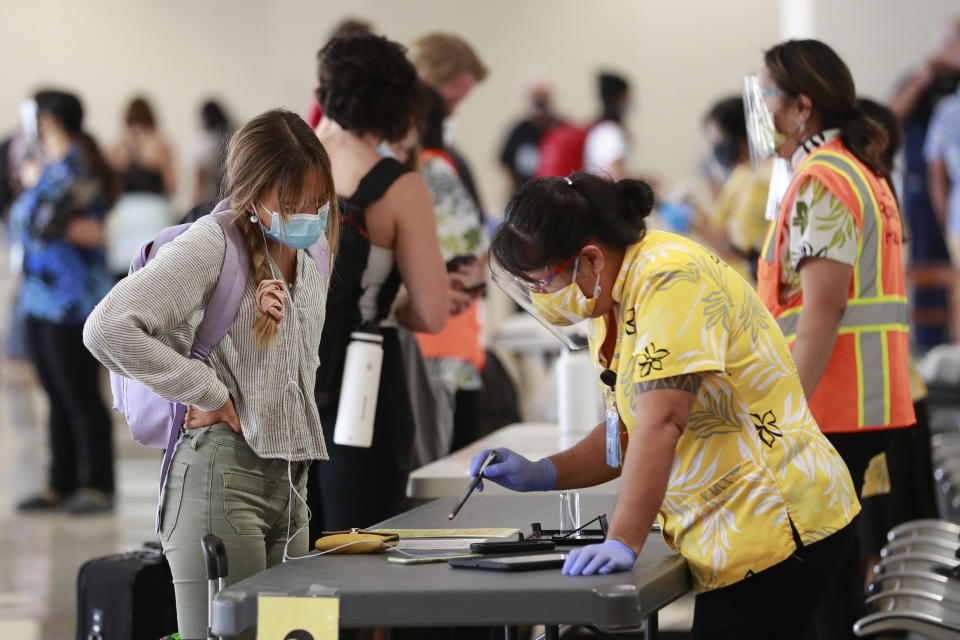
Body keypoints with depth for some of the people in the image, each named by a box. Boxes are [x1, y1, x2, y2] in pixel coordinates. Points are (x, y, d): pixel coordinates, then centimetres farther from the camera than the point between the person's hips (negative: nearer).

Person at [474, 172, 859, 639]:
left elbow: (661, 423, -27)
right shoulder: (610, 304, 13)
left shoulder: (672, 276, -18)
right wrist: (540, 475, 2)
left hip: (773, 527, -10)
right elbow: (627, 434, 17)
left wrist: (623, 542, -32)